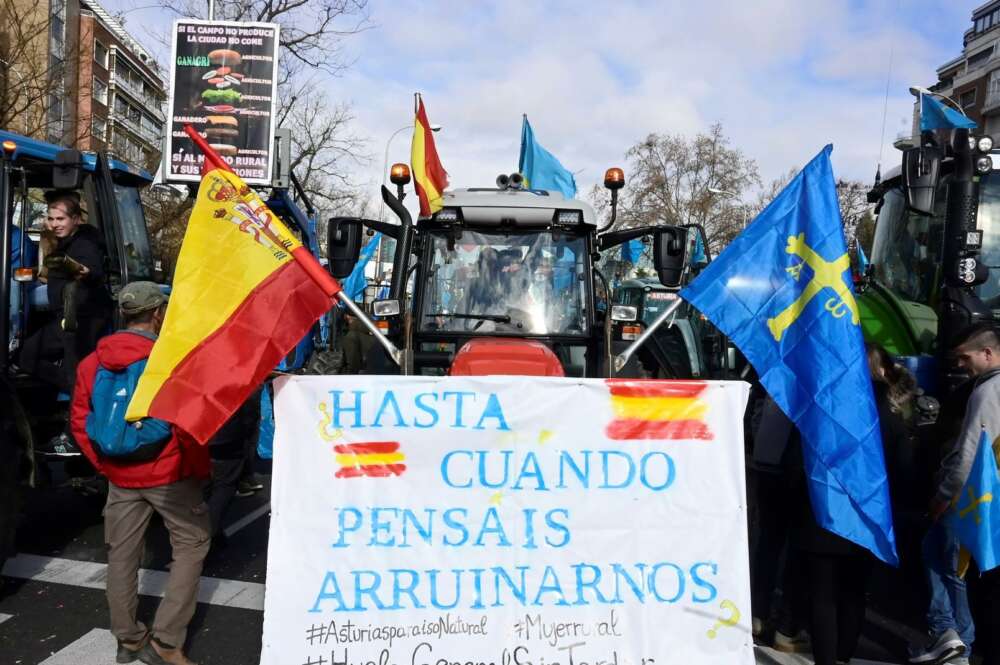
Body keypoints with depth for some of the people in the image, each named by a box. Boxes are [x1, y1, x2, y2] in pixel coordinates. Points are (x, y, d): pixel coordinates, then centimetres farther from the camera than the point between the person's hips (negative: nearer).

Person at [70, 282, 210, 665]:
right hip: (169, 474, -5)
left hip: (121, 477, 6)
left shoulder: (93, 363, 3)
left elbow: (79, 421, 6)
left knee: (122, 555, 15)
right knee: (191, 545, 7)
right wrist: (201, 468, -3)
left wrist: (104, 464, 15)